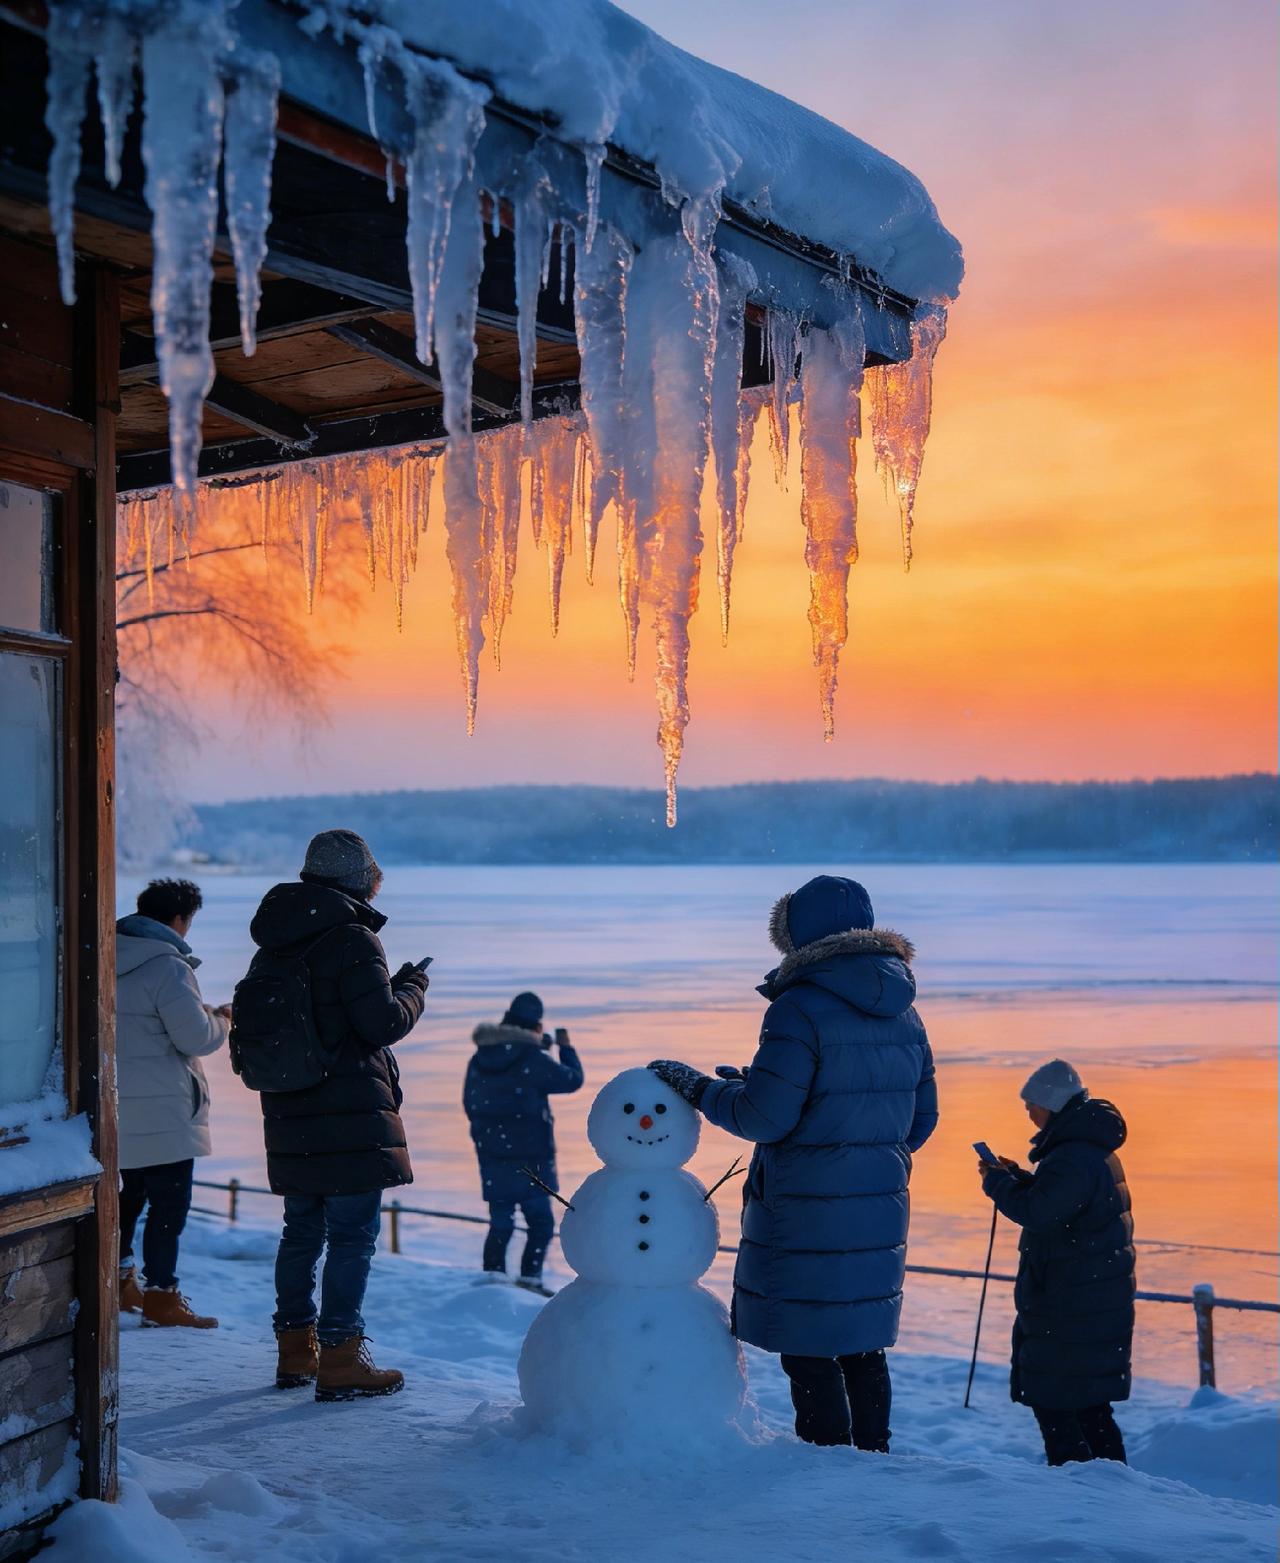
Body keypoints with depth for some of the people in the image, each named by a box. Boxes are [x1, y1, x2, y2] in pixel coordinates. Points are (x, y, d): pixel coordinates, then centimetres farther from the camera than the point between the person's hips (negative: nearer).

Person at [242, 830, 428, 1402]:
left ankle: (296, 1351, 25)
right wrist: (412, 987, 0)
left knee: (302, 1231, 16)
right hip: (351, 1118, -8)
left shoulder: (271, 949, 12)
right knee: (353, 1235, -2)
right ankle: (339, 1360, -2)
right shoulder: (352, 939, -13)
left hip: (289, 1119, 8)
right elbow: (384, 1023, -17)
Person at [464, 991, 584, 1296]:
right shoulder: (533, 1059, -14)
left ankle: (493, 1277, 8)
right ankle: (529, 1279, -2)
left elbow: (470, 1104, 14)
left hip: (492, 1156, 6)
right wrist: (566, 1048, 12)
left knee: (500, 1223, 13)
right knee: (540, 1223, 4)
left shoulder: (478, 1059, 5)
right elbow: (572, 1080, -4)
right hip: (529, 1158, -6)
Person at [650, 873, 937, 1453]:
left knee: (808, 1351, 3)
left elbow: (764, 1117, -19)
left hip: (806, 1216, -7)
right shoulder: (905, 1015, 7)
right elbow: (921, 1119, 13)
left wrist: (700, 1088, -3)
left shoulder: (801, 1010, -17)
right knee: (861, 1345, 19)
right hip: (879, 1208, 7)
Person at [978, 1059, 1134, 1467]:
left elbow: (1038, 1213, -24)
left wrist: (997, 1183, -10)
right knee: (1088, 1400, 18)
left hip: (1071, 1306, -11)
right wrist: (1017, 1177, 11)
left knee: (1051, 1396, -4)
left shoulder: (1073, 1157, -21)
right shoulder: (1096, 1150, 13)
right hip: (1097, 1296, 11)